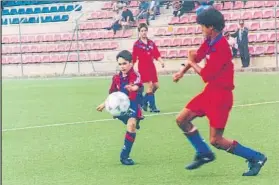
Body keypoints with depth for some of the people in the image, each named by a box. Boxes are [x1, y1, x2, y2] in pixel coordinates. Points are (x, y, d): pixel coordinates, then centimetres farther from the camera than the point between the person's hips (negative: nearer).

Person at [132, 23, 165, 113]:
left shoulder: (151, 43, 9)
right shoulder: (137, 44, -4)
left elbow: (156, 54, 5)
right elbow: (134, 58, -4)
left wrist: (161, 61, -11)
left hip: (151, 66, 6)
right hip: (143, 67, -6)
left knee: (155, 86, 7)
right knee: (149, 85, -13)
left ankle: (144, 102, 25)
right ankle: (152, 106, -6)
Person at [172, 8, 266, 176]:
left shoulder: (221, 48, -25)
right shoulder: (210, 42, 2)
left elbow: (206, 75, -21)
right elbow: (197, 56, 21)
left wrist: (192, 63, -4)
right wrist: (182, 72, 8)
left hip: (220, 95, -9)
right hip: (210, 91, 9)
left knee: (216, 140, -7)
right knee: (182, 120, 10)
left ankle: (256, 158, 6)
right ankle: (204, 153, 24)